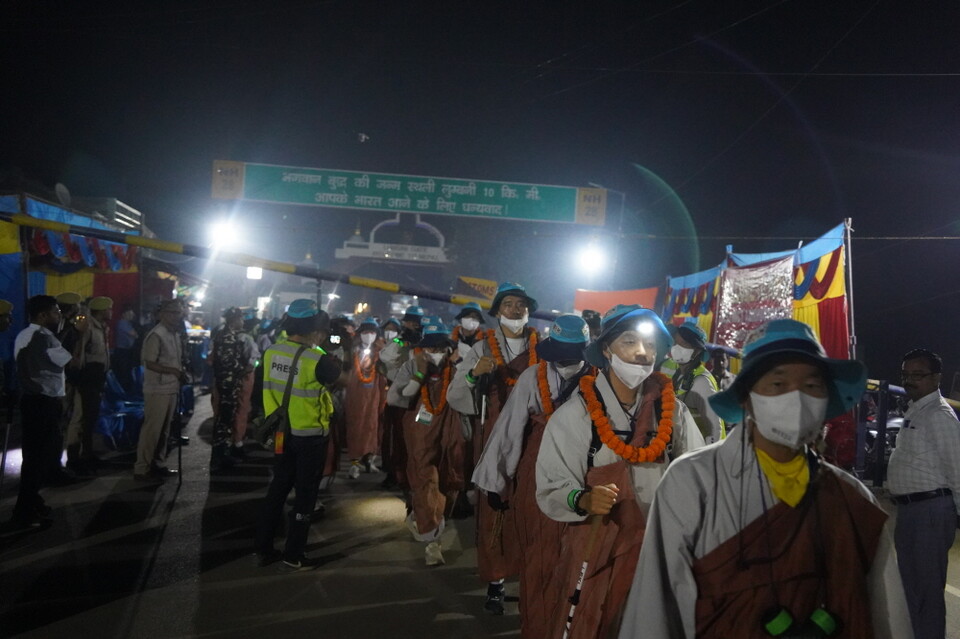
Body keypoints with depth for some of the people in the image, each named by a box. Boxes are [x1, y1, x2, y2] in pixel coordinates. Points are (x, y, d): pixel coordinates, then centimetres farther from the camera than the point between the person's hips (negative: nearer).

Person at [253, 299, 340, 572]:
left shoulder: (271, 352, -5)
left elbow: (267, 386, 7)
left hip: (282, 431, 6)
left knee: (278, 487, 19)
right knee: (305, 494, 8)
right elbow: (335, 374, -3)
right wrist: (322, 348, 5)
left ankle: (263, 549, 27)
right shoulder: (316, 359, -22)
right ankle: (293, 557, 15)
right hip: (310, 435, -6)